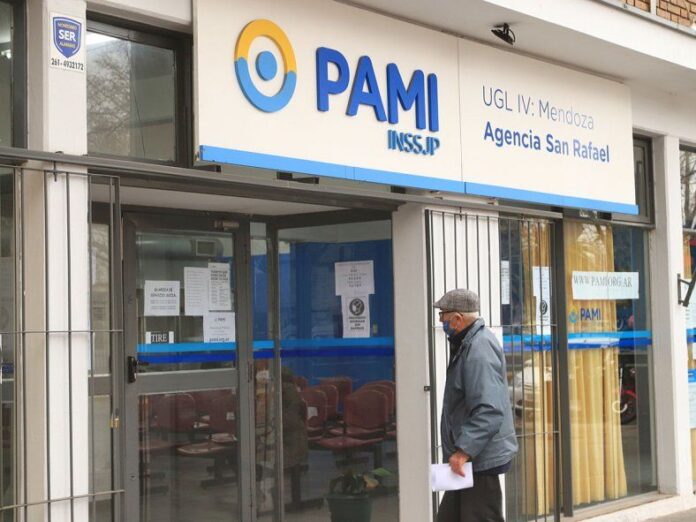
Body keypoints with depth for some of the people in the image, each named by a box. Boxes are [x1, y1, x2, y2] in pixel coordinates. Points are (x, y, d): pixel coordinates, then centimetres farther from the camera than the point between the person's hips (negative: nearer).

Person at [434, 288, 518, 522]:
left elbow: (488, 411, -29)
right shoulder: (467, 343, 13)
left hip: (481, 458, -11)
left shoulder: (479, 348, -20)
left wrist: (464, 450, -32)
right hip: (469, 458, 11)